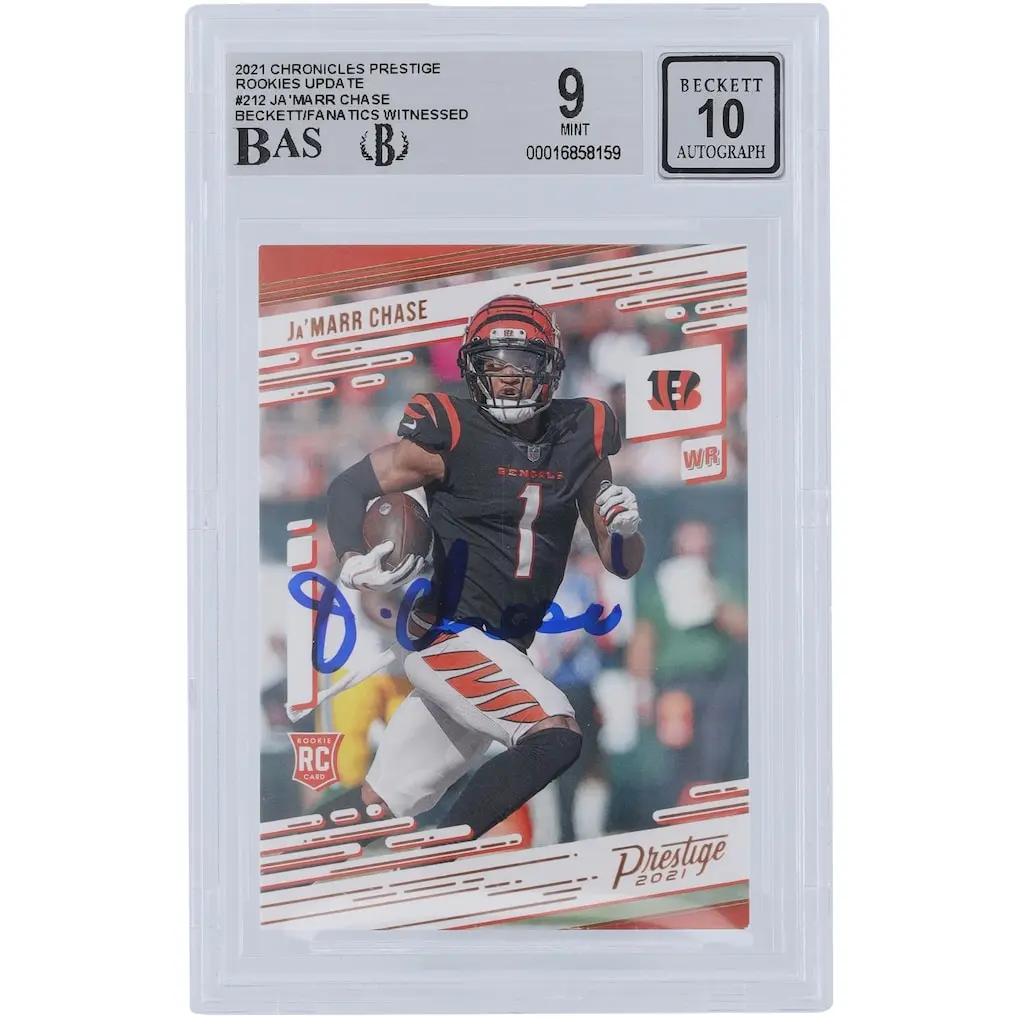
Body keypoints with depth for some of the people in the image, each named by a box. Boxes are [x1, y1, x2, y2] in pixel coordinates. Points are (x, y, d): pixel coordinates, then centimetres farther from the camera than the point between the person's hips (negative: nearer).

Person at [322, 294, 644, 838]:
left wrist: (625, 529, -13)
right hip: (449, 635, -6)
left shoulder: (579, 436, 5)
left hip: (504, 653, 6)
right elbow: (348, 486, -4)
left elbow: (621, 564, 10)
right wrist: (353, 560, -23)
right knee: (557, 736, -26)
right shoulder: (450, 433, -9)